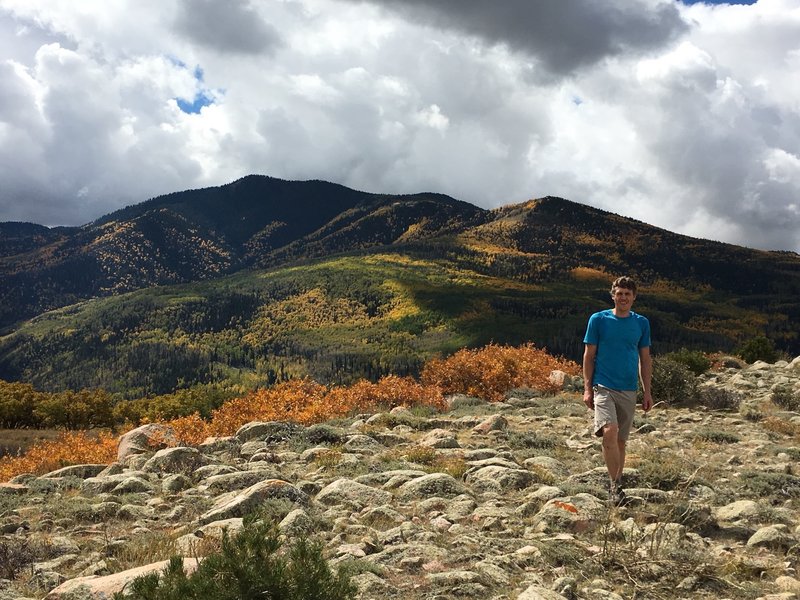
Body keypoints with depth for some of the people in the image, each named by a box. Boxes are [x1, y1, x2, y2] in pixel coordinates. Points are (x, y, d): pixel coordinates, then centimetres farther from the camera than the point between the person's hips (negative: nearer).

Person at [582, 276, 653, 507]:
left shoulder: (641, 323, 7)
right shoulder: (598, 320, -1)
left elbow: (645, 359, 12)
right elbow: (589, 355, 1)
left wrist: (647, 391, 8)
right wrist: (587, 388, -5)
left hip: (628, 390, 3)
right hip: (603, 387, -3)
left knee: (621, 440, 9)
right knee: (609, 432, -22)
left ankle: (616, 486, 24)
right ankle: (615, 485, -12)